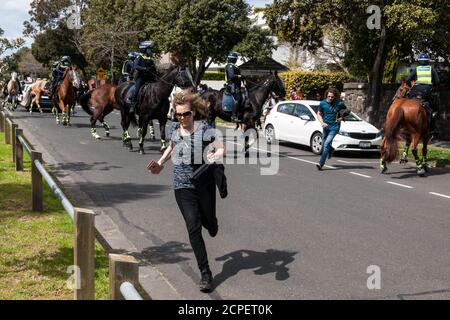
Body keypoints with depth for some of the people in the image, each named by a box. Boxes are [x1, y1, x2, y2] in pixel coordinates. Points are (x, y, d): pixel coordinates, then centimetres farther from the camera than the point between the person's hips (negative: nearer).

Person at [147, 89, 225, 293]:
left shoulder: (204, 128, -10)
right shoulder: (175, 129, 4)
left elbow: (221, 148, -20)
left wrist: (217, 154, -41)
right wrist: (160, 164, 20)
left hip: (204, 183, -2)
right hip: (183, 186, 2)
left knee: (209, 220, 16)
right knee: (193, 229, -6)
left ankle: (211, 225, 58)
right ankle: (205, 274, 1)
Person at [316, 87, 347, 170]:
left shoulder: (339, 104, -8)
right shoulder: (323, 103, -2)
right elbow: (319, 114, 10)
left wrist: (341, 118, -8)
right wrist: (322, 122, -6)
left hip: (334, 127, -4)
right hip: (326, 126, 4)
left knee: (327, 143, -16)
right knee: (324, 144, 12)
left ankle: (321, 164, -17)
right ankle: (330, 150, 47)